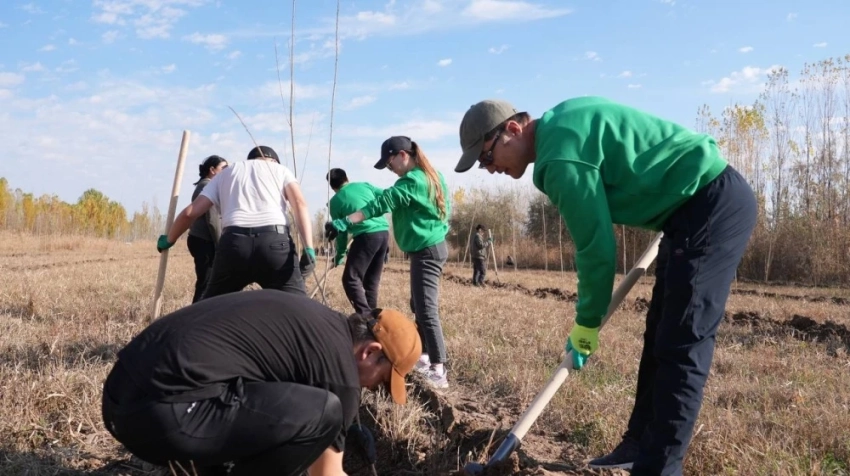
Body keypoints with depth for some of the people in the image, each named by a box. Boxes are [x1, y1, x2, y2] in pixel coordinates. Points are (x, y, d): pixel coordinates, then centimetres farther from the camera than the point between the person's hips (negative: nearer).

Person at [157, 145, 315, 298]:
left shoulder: (226, 173, 30)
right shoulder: (280, 170, 25)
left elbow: (190, 213, 23)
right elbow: (300, 203, 4)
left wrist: (168, 240, 40)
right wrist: (309, 249, -6)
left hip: (234, 243, 2)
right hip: (275, 241, -2)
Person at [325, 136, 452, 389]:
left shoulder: (411, 181, -17)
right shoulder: (431, 176, 12)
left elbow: (381, 204, -26)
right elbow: (447, 208, 19)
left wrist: (344, 222, -30)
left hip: (426, 251, -11)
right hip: (432, 246, 11)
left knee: (426, 310, -13)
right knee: (419, 304, 16)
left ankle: (438, 371, -15)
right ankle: (426, 355, 22)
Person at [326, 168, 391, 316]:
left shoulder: (335, 201, 8)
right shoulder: (364, 185, 18)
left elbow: (341, 231, 13)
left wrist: (340, 255, 25)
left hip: (367, 236, -6)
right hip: (384, 233, 6)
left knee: (350, 279, -4)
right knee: (372, 281, 15)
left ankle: (365, 316, -18)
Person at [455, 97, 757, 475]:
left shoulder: (560, 156, -20)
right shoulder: (560, 121, 10)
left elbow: (596, 248, -17)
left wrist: (586, 323, -4)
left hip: (711, 205, -10)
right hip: (708, 199, 10)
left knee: (680, 345, -10)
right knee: (661, 336, 13)